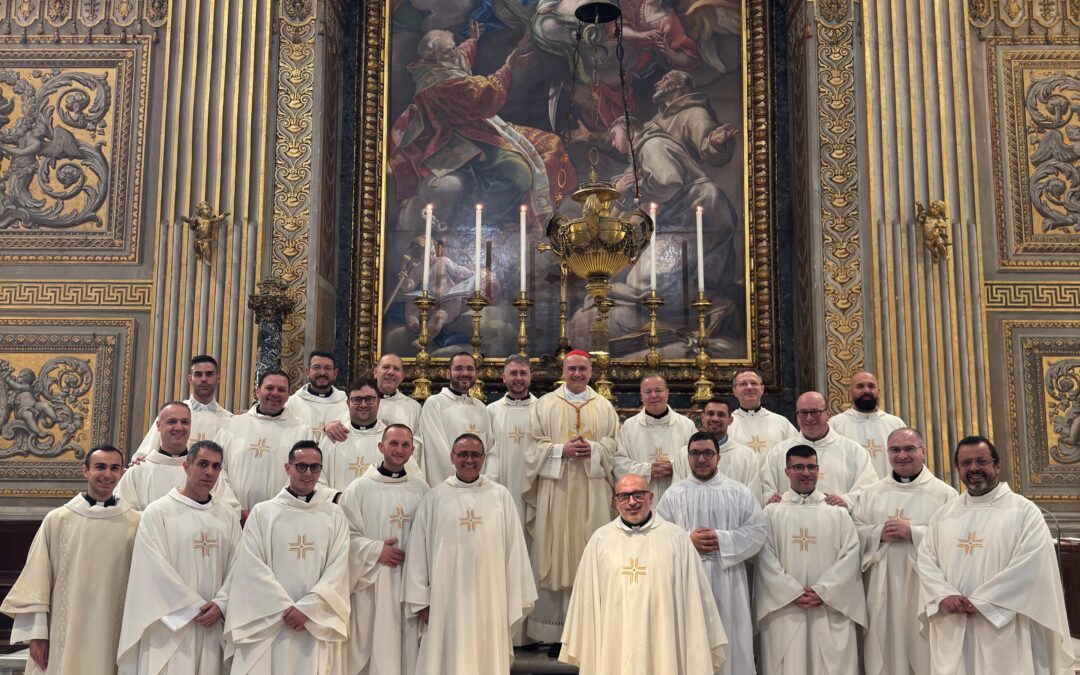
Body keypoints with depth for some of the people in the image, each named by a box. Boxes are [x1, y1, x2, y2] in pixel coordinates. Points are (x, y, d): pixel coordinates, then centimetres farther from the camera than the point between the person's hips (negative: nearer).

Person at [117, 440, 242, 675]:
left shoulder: (228, 517, 9)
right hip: (170, 625, -4)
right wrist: (194, 608, -10)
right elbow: (156, 570, -9)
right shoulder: (157, 512, -4)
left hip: (211, 628, 4)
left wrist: (220, 605, -10)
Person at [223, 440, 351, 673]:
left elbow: (338, 568, -1)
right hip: (269, 623, -1)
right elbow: (253, 568, -2)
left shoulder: (334, 515, 7)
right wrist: (286, 609, -10)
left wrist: (307, 608, -12)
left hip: (318, 623, 1)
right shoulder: (262, 512, 4)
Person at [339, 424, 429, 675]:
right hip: (372, 582, -3)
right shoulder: (359, 488, -4)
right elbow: (345, 534, -6)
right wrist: (376, 550, -14)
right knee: (373, 643, 1)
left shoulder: (421, 489, 5)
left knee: (407, 645, 7)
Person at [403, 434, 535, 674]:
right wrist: (421, 601, -1)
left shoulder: (500, 496, 2)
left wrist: (517, 599, 2)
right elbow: (418, 551, 2)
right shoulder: (434, 498, 1)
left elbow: (514, 548, 3)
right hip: (446, 599, 0)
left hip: (490, 599, 1)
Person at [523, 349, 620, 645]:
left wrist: (593, 450, -12)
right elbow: (535, 445, 2)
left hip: (592, 491, 1)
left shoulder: (604, 407, 12)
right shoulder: (545, 404, 8)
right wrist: (562, 450, -13)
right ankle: (556, 633, 2)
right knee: (555, 552, -3)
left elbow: (614, 444, 7)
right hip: (556, 490, -1)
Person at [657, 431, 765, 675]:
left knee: (730, 642, 3)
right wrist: (687, 540, -15)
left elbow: (757, 532, -1)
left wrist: (722, 539, -14)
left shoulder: (740, 492, 5)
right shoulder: (673, 494, 5)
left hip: (728, 580, 0)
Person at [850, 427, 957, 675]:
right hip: (883, 592, 2)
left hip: (926, 590, -2)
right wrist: (879, 534, -11)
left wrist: (913, 532, -15)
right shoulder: (870, 494, 11)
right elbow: (852, 534, 5)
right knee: (884, 654, 5)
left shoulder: (945, 493, 2)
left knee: (925, 653, 1)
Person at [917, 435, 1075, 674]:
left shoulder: (1024, 511, -1)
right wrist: (944, 595, -13)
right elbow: (926, 561, 6)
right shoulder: (943, 515, 13)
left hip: (1003, 633, -4)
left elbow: (1031, 565, -12)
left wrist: (981, 602, -16)